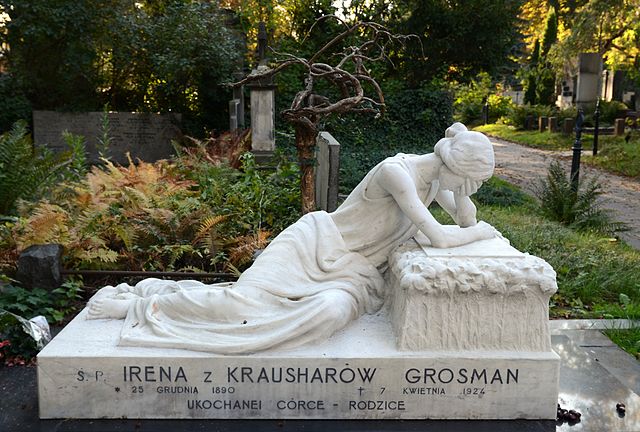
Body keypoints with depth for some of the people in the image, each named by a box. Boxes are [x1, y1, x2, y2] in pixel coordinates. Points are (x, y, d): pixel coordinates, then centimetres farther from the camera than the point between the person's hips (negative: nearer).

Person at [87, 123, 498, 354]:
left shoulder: (434, 174, 5)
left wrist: (461, 195, -5)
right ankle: (135, 303, 2)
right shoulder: (397, 170, -22)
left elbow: (465, 219, 16)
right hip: (317, 246, -7)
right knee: (246, 298, -26)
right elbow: (438, 237, -25)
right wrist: (481, 231, -7)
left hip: (353, 272, 7)